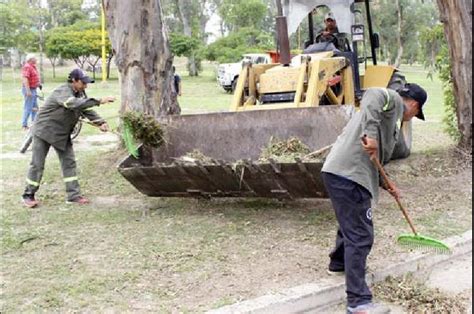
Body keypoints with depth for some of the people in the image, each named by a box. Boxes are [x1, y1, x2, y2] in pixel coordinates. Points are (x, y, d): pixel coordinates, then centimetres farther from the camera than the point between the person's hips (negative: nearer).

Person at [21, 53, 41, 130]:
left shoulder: (33, 66, 13)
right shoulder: (27, 67, -18)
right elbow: (25, 79, -26)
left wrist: (39, 84, 15)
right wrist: (28, 91, -30)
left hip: (33, 89, 10)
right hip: (29, 90, -10)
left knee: (35, 107, 17)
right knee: (28, 108, -8)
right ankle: (24, 125, -3)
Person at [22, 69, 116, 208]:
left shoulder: (80, 93, 1)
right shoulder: (62, 92, -27)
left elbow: (87, 110, 1)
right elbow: (74, 104, -45)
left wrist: (101, 122, -16)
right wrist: (99, 101, -49)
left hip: (63, 134, 8)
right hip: (44, 131, -8)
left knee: (69, 163, 2)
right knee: (37, 164, -1)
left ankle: (73, 195, 6)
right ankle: (28, 195, 13)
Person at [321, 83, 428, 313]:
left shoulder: (391, 119, 28)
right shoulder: (393, 100, 1)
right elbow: (373, 95, -24)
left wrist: (386, 184, 30)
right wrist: (371, 133, -32)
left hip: (338, 172, 10)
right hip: (349, 176, -10)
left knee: (352, 223, 32)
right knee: (360, 236, -10)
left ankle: (339, 262, 53)